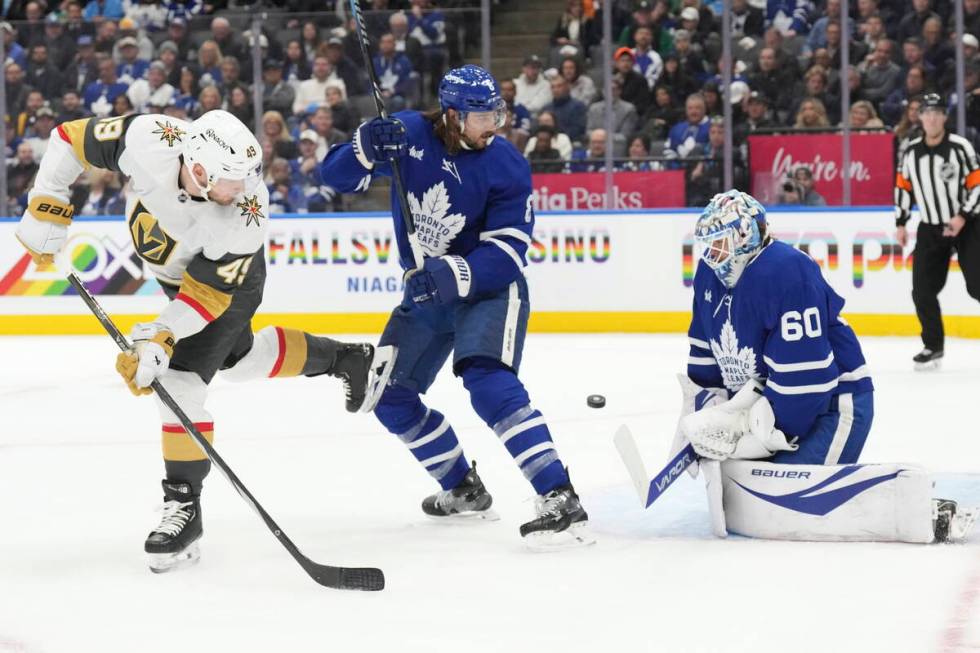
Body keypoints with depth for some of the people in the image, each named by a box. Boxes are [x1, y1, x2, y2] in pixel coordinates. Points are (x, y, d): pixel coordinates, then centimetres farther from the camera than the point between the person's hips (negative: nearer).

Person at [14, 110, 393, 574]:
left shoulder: (246, 216, -40)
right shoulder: (146, 140, -36)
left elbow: (210, 291, -31)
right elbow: (73, 139, -21)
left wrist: (161, 339, -39)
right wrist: (46, 207, -22)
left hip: (228, 278, -5)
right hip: (174, 269, 5)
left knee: (181, 377, -17)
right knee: (240, 359, 23)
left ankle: (184, 505, -6)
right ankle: (346, 360, 44)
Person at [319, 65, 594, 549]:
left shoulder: (506, 167, -17)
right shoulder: (410, 135, -9)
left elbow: (508, 251, -22)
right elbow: (337, 175, -9)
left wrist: (456, 274, -38)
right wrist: (366, 149, -31)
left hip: (490, 288, -6)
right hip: (426, 291, 6)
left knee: (487, 382, -28)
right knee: (390, 396, 10)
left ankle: (560, 501, -35)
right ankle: (464, 490, 28)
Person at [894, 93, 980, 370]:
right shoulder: (910, 152, 2)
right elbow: (903, 187, 12)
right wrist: (901, 223, 9)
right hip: (930, 229, 4)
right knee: (922, 291, 0)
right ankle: (933, 346, 14)